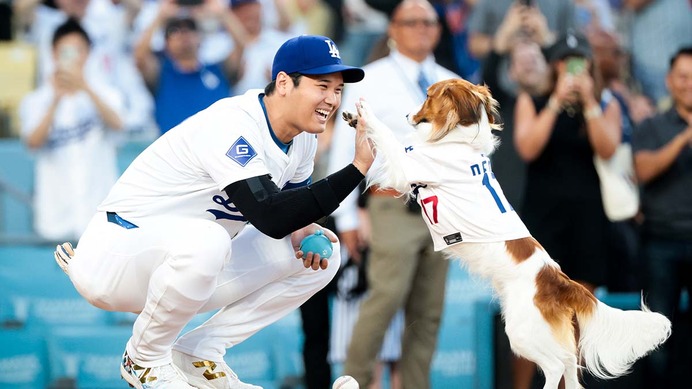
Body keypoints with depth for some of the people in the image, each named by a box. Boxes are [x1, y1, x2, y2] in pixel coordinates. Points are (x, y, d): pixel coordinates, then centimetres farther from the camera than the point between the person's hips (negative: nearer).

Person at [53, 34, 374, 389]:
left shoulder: (301, 137, 1)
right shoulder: (230, 126, -26)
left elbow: (287, 204, 17)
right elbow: (269, 217, -36)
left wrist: (300, 230, -9)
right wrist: (357, 168, -38)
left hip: (189, 263, 9)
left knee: (321, 255, -2)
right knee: (204, 239, -41)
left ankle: (198, 354, 3)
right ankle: (144, 360, -13)